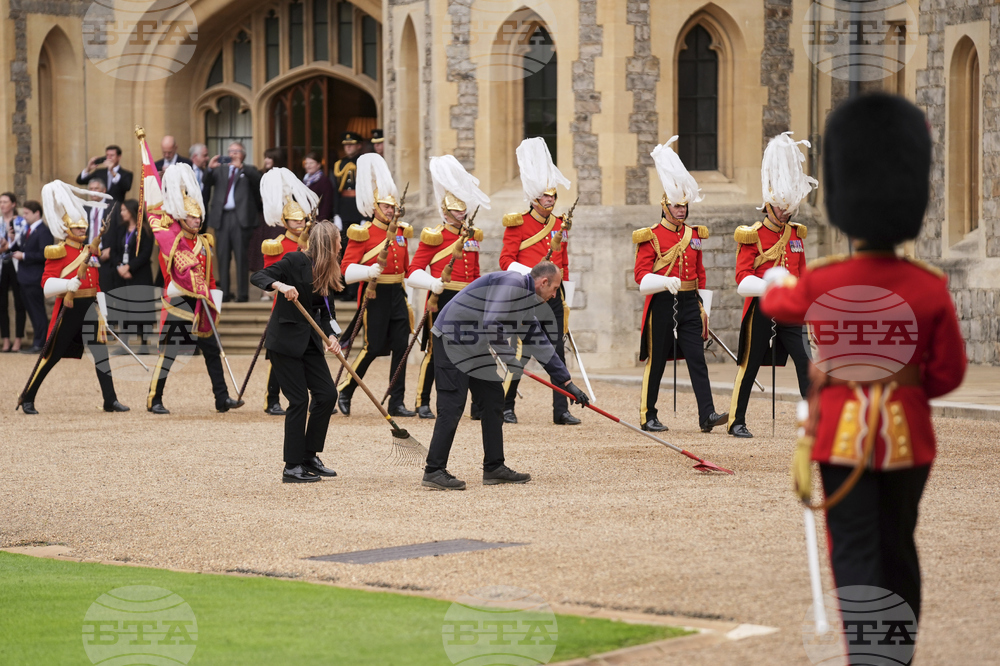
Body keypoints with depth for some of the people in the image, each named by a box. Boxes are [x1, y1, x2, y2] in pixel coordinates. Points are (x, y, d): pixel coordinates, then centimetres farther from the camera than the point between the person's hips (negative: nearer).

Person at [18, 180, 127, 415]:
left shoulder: (89, 252, 12)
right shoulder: (58, 253, -6)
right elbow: (46, 285, -14)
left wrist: (103, 313, 13)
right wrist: (67, 284, -32)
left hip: (90, 308, 5)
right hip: (69, 309, -5)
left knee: (101, 353, 0)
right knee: (52, 355, -1)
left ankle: (110, 401, 3)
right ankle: (27, 399, 10)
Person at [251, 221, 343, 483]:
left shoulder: (326, 274, 10)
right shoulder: (295, 261, -12)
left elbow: (322, 313, 11)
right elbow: (258, 277, -17)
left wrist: (330, 336, -7)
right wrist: (281, 286, -36)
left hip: (309, 342, 8)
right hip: (284, 340, -8)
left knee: (327, 394, 3)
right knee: (299, 400, -8)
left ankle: (309, 457, 16)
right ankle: (292, 468, -1)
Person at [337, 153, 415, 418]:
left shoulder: (401, 232, 11)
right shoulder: (362, 234, -7)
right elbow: (346, 269, -12)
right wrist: (368, 272, -30)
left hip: (397, 295, 6)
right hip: (375, 295, -6)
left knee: (401, 346, 0)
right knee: (373, 347, -4)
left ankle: (396, 403, 4)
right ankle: (345, 393, 13)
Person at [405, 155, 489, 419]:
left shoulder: (472, 236, 13)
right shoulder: (434, 236, -4)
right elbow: (413, 272, -6)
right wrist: (433, 283, -24)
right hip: (443, 299, -5)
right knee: (435, 352, 1)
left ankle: (479, 405, 1)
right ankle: (423, 403, 10)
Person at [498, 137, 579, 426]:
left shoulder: (559, 225, 13)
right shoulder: (518, 224, -3)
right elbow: (506, 261, -8)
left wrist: (565, 297, 16)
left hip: (552, 296, 5)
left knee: (557, 352, 1)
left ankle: (561, 410, 2)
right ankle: (506, 407, 10)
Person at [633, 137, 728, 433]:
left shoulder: (694, 234, 13)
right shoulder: (650, 237, -4)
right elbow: (641, 275, -10)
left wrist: (703, 307, 15)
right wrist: (666, 282, -28)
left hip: (689, 304, 4)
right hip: (662, 305, -4)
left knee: (697, 359, -5)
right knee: (656, 362, 3)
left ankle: (707, 415, -11)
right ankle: (648, 417, 14)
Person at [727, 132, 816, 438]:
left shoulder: (796, 234, 10)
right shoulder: (752, 236, -6)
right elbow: (743, 277, -11)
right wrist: (768, 288, -27)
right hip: (761, 309, -4)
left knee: (805, 362, -5)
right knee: (750, 365, 3)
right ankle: (736, 422, 13)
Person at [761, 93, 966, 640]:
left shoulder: (820, 283, -11)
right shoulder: (931, 288, -9)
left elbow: (777, 302, 14)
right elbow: (949, 372, -2)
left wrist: (776, 280, 37)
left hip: (844, 431, -2)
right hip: (907, 433, 2)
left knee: (854, 554, -1)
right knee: (898, 549, 18)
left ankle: (867, 657, -15)